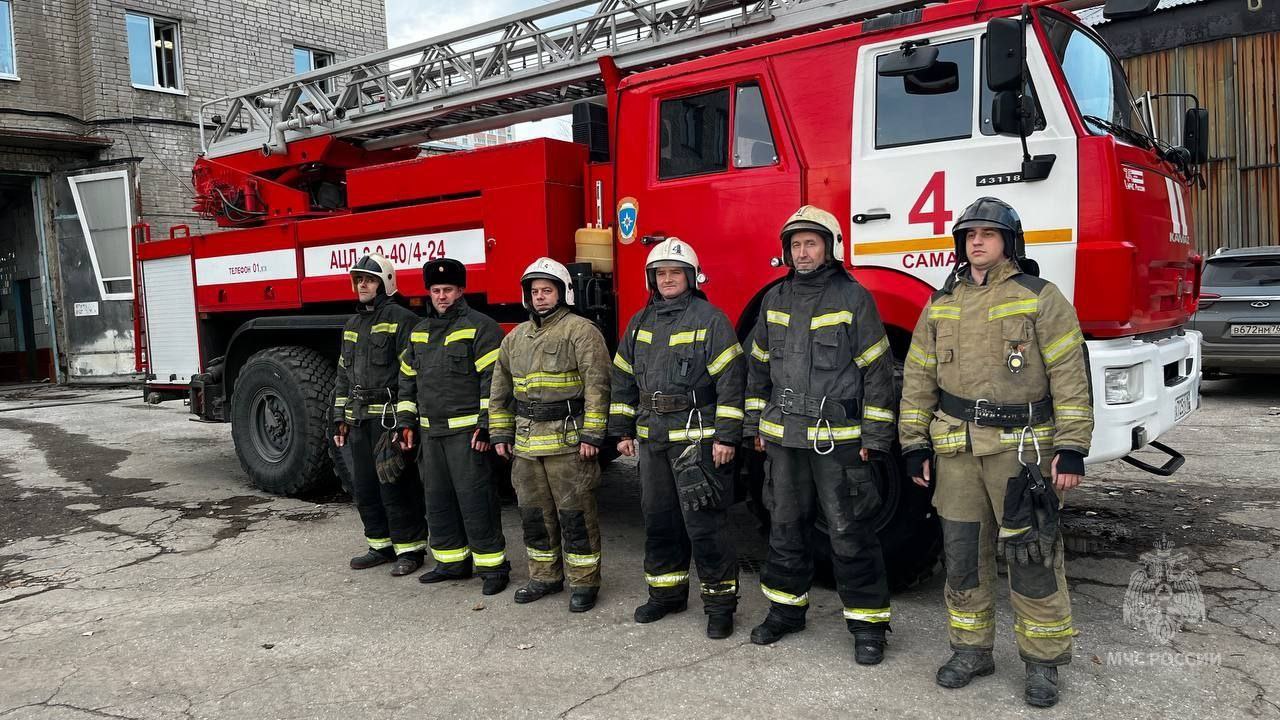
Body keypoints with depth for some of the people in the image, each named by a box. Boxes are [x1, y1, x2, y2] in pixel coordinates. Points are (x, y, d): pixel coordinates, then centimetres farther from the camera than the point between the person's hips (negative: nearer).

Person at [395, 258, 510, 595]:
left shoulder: (479, 327, -7)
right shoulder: (419, 332, 16)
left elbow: (493, 380, -13)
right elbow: (408, 380, 22)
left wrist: (486, 426, -17)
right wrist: (406, 422, 15)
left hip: (466, 431, -7)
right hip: (430, 432, 7)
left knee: (474, 499, -6)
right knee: (437, 499, 13)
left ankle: (493, 565, 4)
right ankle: (452, 561, 25)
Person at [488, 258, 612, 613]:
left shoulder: (580, 331, -6)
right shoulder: (515, 338, 15)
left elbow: (597, 385, -13)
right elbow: (500, 390, 19)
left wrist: (592, 436, -17)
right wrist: (499, 434, 13)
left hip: (568, 442, -7)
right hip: (526, 444, 7)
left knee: (575, 515, 0)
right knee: (534, 513, 15)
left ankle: (584, 583, 12)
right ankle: (545, 576, 29)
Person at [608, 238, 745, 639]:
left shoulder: (709, 319, -6)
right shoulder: (640, 323, 12)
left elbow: (730, 380, -11)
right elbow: (623, 379, 17)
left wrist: (726, 436, -15)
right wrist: (622, 431, 13)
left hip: (697, 437, -6)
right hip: (652, 440, 6)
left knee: (703, 524, -5)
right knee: (658, 520, 14)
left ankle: (720, 603, 8)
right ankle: (666, 594, 29)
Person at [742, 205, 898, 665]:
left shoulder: (853, 298, -5)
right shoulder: (775, 299, 10)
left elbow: (877, 369, -6)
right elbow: (759, 365, 16)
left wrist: (874, 436, -9)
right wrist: (756, 425, 13)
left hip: (839, 438, -5)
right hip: (784, 437, 5)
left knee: (851, 535, 1)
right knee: (786, 528, 15)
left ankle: (867, 623, 14)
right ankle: (786, 608, 30)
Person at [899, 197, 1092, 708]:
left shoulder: (1040, 298, -2)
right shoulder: (940, 305, 11)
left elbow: (1070, 376, -6)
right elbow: (918, 378, 12)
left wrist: (1072, 448, -12)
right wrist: (915, 444, 7)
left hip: (1022, 446, -4)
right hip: (956, 449, 4)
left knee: (1033, 555, 1)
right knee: (963, 553, 9)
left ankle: (1043, 661, 17)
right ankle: (972, 650, 24)